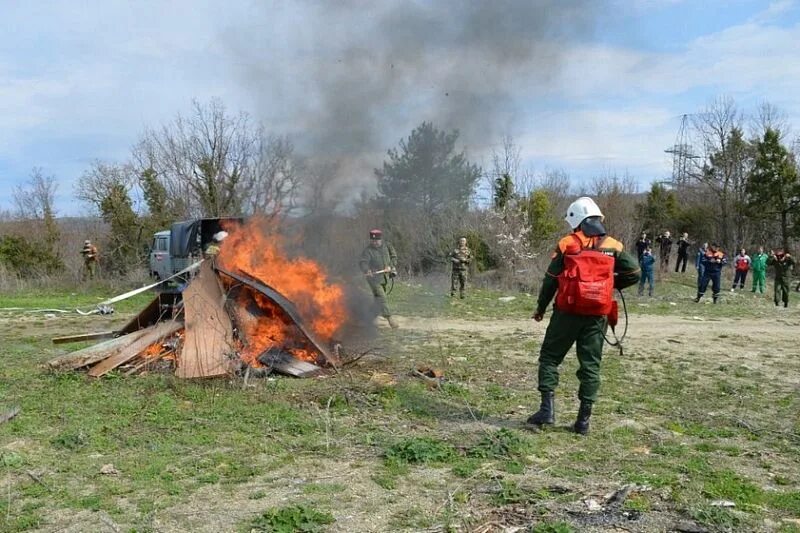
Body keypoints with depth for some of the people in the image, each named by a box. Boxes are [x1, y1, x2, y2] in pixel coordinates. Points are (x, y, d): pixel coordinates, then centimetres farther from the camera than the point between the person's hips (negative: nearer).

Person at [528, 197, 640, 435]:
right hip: (597, 315, 3)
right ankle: (584, 419, 8)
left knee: (549, 357, 9)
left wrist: (540, 307, 11)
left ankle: (547, 408, 1)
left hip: (568, 311, -2)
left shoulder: (567, 244, -3)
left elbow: (551, 279, 0)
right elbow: (634, 273, 3)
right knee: (591, 364, 8)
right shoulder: (613, 246, 5)